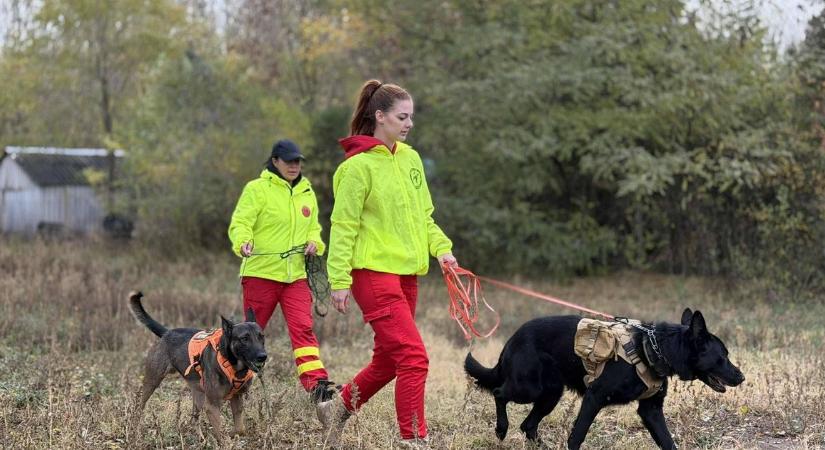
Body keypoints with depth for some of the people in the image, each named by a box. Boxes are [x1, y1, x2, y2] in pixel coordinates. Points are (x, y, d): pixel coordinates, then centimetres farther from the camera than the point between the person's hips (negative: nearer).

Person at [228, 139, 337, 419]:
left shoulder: (306, 192, 14)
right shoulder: (257, 189, -4)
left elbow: (313, 227, 24)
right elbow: (240, 223, -12)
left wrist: (314, 243, 2)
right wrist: (243, 242, -33)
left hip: (295, 275, 4)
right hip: (260, 273, -4)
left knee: (303, 328, -11)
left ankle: (316, 385, -20)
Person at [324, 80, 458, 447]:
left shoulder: (410, 158, 12)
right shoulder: (359, 165, -11)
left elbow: (423, 215, 20)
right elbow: (343, 226, -11)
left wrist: (440, 247, 3)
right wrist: (340, 281, -13)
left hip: (406, 273, 8)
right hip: (374, 272, -8)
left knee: (389, 359, 14)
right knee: (414, 358, -14)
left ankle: (341, 408, 35)